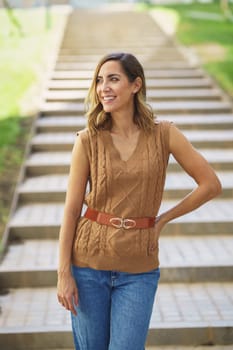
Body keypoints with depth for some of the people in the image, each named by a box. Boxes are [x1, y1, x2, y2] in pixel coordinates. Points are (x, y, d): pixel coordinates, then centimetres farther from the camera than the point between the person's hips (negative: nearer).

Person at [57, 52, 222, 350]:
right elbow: (71, 209, -3)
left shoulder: (163, 134, -3)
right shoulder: (88, 140, -4)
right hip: (90, 261, 1)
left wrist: (163, 219, 2)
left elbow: (211, 185, 2)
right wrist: (63, 273, -5)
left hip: (138, 269, 0)